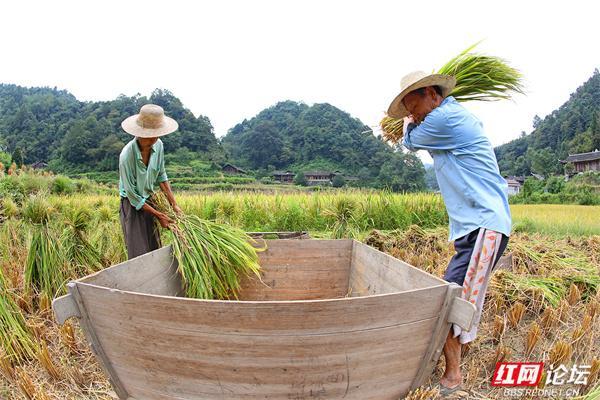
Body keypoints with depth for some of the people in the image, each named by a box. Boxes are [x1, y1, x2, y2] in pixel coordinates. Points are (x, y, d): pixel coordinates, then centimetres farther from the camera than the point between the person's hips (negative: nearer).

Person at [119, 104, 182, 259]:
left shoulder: (158, 145, -13)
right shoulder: (127, 155, -29)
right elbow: (132, 195, -20)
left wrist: (174, 204, -1)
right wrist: (158, 215, -17)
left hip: (149, 201, 6)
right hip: (132, 205, -5)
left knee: (154, 249, 15)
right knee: (139, 255, 0)